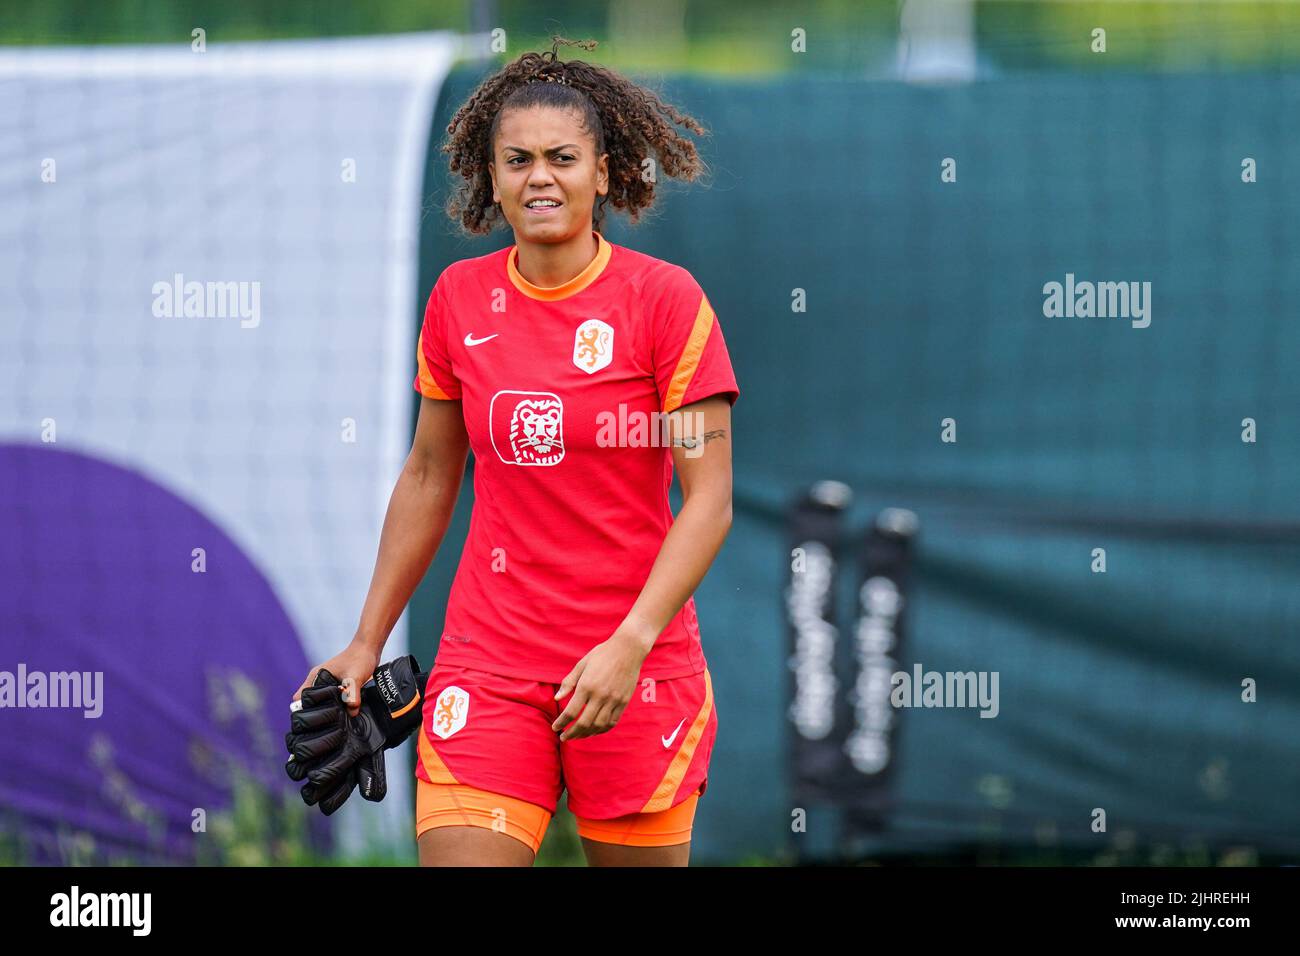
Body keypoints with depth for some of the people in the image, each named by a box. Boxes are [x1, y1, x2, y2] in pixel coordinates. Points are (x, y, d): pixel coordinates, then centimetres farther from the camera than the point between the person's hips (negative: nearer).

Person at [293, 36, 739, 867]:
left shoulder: (665, 298, -6)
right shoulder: (459, 299, 6)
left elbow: (709, 500, -9)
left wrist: (630, 645, -19)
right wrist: (367, 645, 16)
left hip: (635, 668, -2)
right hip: (488, 665, 2)